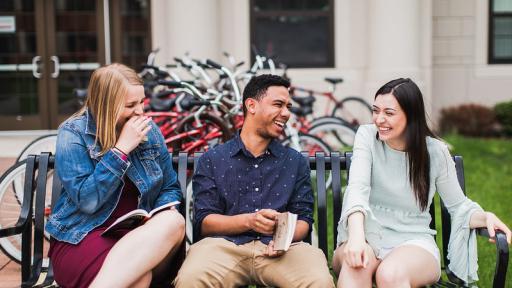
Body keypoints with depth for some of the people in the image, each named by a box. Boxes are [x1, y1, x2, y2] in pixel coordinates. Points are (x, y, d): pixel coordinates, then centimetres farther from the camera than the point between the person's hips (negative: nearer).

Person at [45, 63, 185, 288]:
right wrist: (122, 148, -17)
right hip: (81, 237, -6)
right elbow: (87, 201, -17)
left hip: (139, 234, 6)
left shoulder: (148, 130, 7)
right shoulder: (73, 134, -6)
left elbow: (170, 188, 15)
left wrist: (159, 217, -8)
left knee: (173, 221, -32)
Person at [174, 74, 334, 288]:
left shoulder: (296, 162, 20)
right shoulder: (212, 160, 13)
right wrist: (249, 221, -13)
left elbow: (303, 219, 14)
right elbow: (204, 222, 5)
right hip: (226, 244, -1)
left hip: (280, 249, 1)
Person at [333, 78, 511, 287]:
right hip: (367, 233, 0)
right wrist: (356, 235, -34)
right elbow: (358, 187, -16)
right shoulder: (367, 136, -2)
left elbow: (458, 205, 8)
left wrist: (485, 217, -15)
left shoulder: (435, 152, -1)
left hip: (413, 239, 0)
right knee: (355, 265, -37)